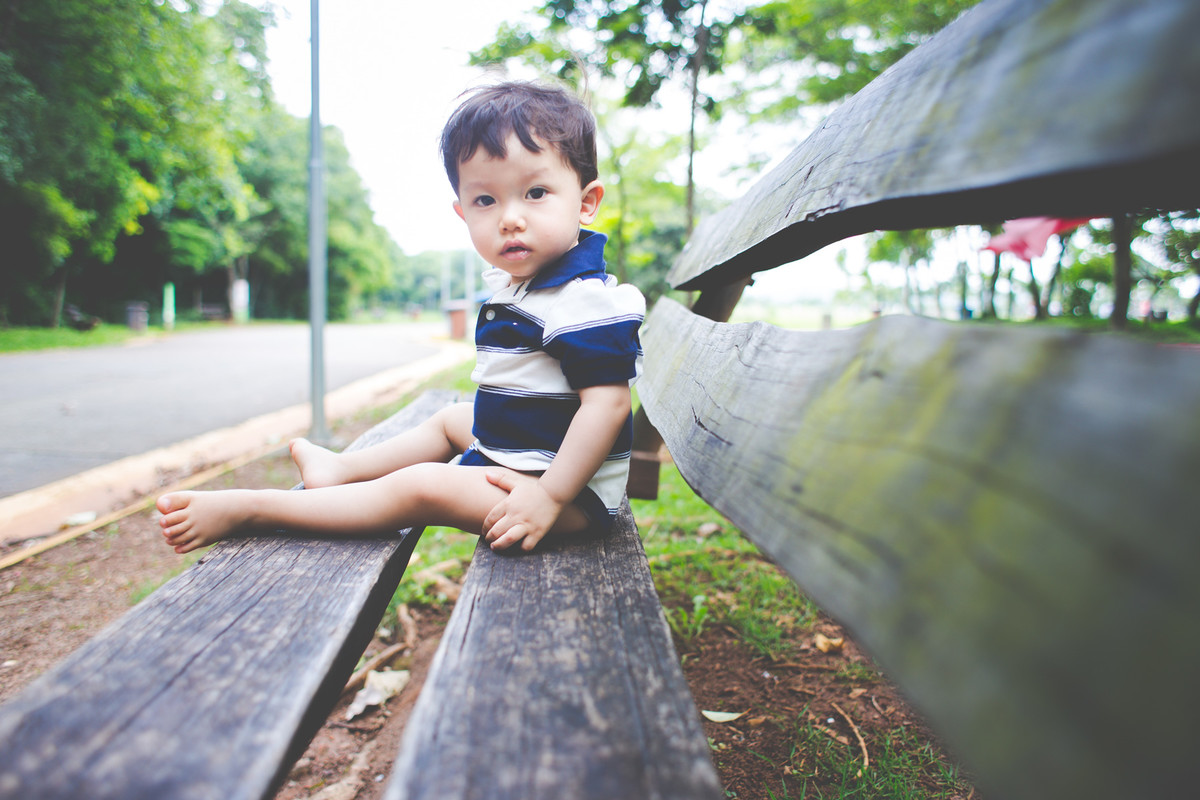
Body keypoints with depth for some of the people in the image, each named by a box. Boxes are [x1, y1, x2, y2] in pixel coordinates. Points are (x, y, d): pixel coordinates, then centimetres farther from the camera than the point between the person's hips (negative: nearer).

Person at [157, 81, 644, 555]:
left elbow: (606, 403, -31)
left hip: (573, 491, -10)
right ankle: (341, 470, 44)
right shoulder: (513, 287, 8)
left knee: (424, 486, -22)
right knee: (451, 420, 29)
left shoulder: (585, 301, -25)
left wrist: (550, 495, -32)